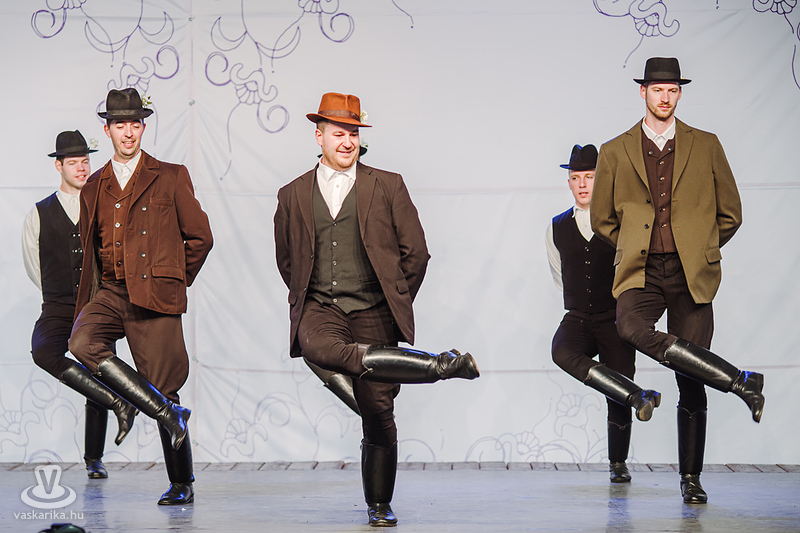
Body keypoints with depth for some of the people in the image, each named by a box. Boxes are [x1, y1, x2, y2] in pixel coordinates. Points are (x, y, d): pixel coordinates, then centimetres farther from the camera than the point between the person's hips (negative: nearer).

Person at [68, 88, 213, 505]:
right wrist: (83, 311, 19)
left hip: (154, 296, -3)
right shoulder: (94, 188, 16)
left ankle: (182, 484, 11)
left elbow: (200, 237, 8)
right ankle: (167, 412, -17)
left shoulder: (170, 178, 5)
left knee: (162, 388, -4)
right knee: (82, 343, -27)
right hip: (111, 294, 4)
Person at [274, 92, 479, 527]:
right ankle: (432, 366, -36)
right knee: (316, 346, -36)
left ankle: (379, 506, 11)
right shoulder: (293, 195, 12)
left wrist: (395, 304, 8)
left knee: (378, 410, -4)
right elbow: (286, 261, 23)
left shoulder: (387, 186, 7)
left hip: (373, 313, -1)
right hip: (318, 308, 1)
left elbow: (416, 252, 9)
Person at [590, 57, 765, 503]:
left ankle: (691, 478, 11)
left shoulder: (706, 147, 9)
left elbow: (730, 214, 15)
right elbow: (602, 220, 18)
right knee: (632, 327, -34)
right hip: (641, 273, 0)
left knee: (692, 387, -2)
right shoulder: (615, 153, 10)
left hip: (692, 276, 0)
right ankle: (739, 382, -26)